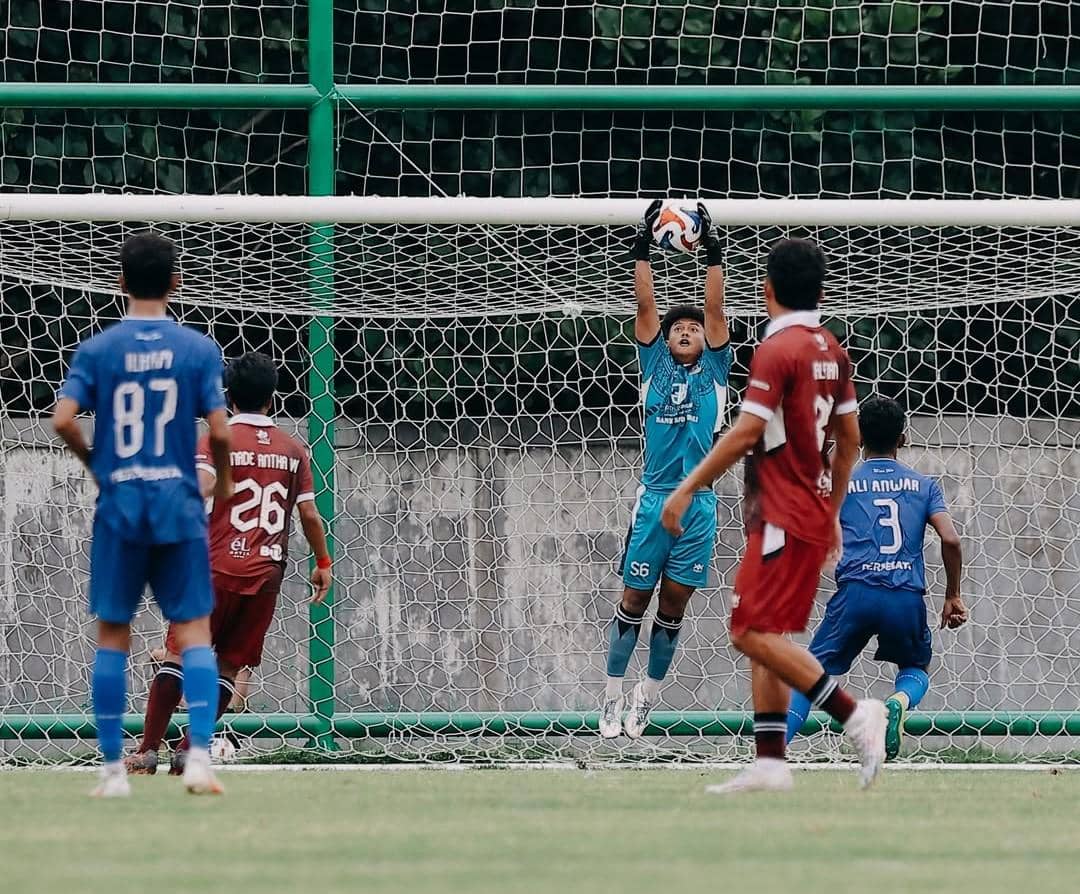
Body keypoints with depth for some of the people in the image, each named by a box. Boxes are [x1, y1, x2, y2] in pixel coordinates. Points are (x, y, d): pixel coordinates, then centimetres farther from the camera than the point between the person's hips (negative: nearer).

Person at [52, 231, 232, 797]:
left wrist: (93, 463, 9)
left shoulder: (97, 350, 0)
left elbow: (63, 419, -9)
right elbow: (218, 430, -7)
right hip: (180, 506, -1)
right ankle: (199, 755, -12)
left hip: (118, 504, 1)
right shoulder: (199, 349, -2)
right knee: (193, 630, 2)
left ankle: (113, 768, 6)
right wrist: (223, 478, 12)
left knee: (112, 635, 7)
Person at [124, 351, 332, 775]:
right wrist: (322, 563, 21)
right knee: (229, 664, 10)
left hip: (217, 567, -3)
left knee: (179, 653, 2)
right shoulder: (293, 449, 10)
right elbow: (310, 515, 9)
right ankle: (189, 749, 2)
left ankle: (148, 750, -3)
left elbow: (200, 487, -18)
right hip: (266, 573, 3)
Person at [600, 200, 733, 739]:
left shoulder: (714, 371, 10)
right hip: (653, 498, -1)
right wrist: (643, 247, 0)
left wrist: (713, 252, -1)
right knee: (634, 598, -1)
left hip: (699, 502, 1)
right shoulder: (655, 366, 10)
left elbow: (715, 310, 2)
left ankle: (648, 694, 14)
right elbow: (645, 306, 5)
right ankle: (612, 695, 4)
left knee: (674, 603, 4)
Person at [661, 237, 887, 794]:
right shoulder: (832, 350, 12)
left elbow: (746, 433, -18)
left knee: (754, 633, -11)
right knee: (765, 639, 9)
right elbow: (849, 439, 18)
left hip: (783, 517, -9)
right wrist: (832, 510, 26)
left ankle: (853, 715, -17)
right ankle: (770, 765, 4)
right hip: (815, 511, 9)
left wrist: (688, 488, -13)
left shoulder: (778, 348, -14)